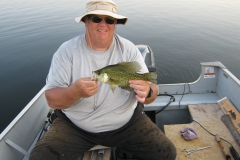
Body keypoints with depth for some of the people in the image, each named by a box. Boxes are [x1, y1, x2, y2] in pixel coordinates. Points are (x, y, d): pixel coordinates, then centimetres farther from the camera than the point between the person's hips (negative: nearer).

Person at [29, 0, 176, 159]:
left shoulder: (129, 49, -6)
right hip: (74, 126, 0)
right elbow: (52, 99, -12)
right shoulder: (67, 50, -10)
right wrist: (75, 91, -34)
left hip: (127, 123, 2)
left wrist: (147, 92, -32)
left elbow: (151, 88, -7)